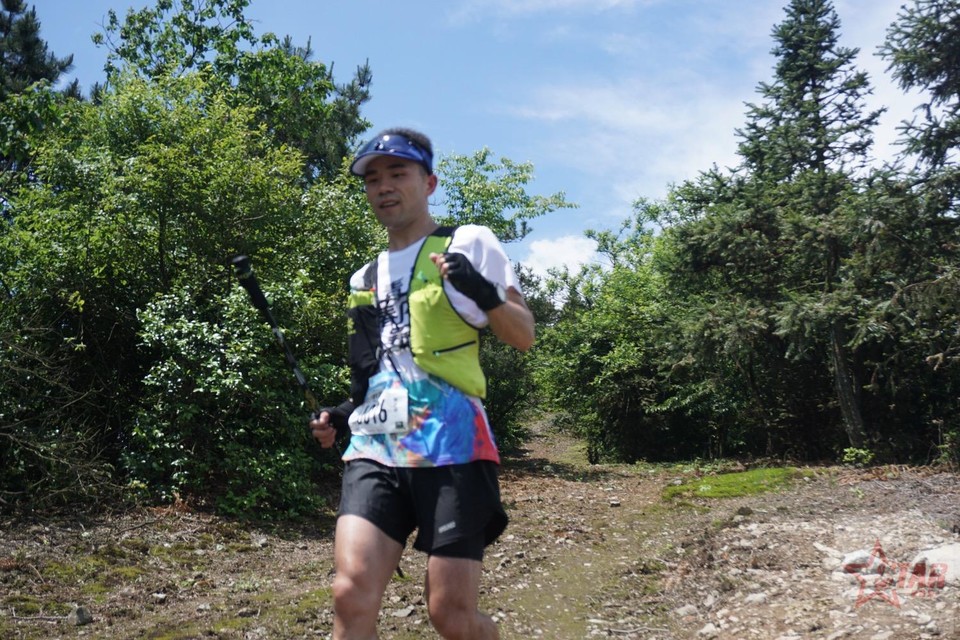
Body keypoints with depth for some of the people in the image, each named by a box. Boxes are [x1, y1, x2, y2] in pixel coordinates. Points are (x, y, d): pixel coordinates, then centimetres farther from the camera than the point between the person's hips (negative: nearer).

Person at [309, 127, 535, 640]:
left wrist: (484, 293, -19)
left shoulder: (469, 243, 5)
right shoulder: (364, 279, 21)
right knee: (352, 596, -14)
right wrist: (344, 414, 12)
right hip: (375, 449, 5)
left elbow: (523, 338, 0)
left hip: (450, 446, -4)